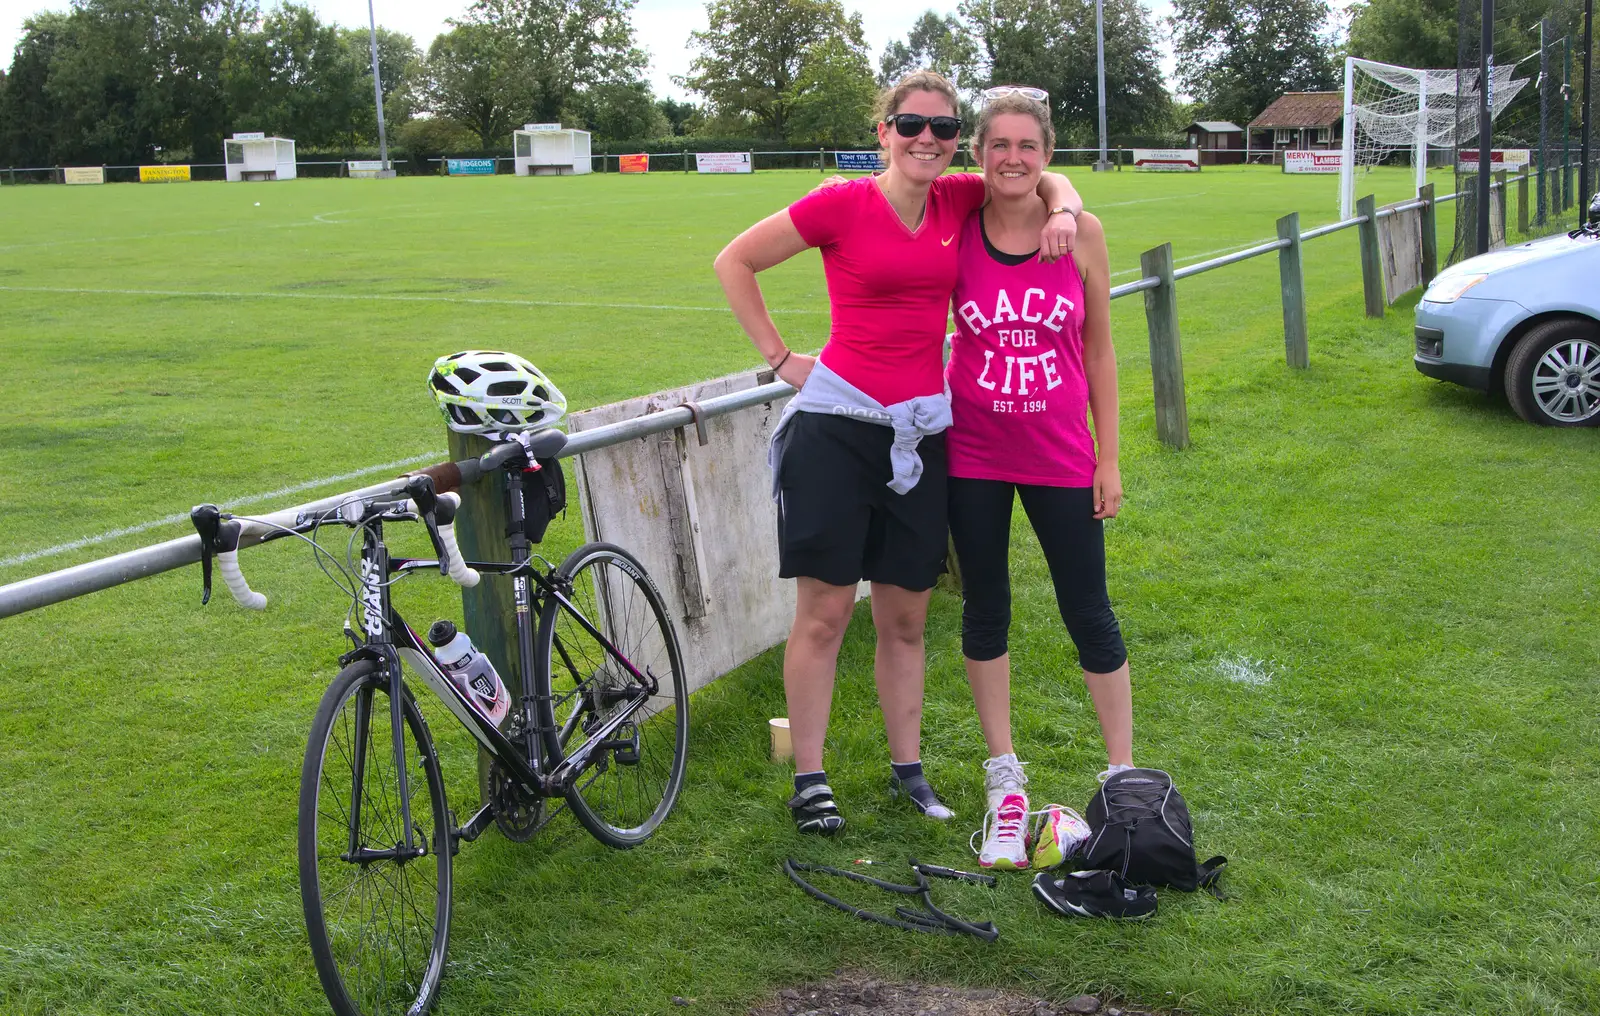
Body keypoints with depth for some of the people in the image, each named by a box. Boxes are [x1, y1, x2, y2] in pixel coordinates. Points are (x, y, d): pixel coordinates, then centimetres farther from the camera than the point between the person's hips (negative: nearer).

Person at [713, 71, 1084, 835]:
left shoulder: (959, 201, 5)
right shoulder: (843, 205, -8)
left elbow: (1047, 177, 22)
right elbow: (735, 261, 0)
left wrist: (1061, 209, 0)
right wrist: (778, 355, -2)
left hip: (921, 429, 4)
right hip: (838, 422, -4)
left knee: (905, 616, 12)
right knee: (825, 611, 0)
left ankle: (907, 767, 25)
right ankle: (808, 779, 12)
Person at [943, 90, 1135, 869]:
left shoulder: (1081, 234, -3)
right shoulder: (955, 234, -4)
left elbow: (1099, 351, 2)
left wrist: (1108, 458, 1)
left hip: (1060, 456, 0)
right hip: (973, 455, 1)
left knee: (1088, 614, 6)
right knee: (984, 612, 10)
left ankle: (1123, 775, 21)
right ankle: (1005, 782, 24)